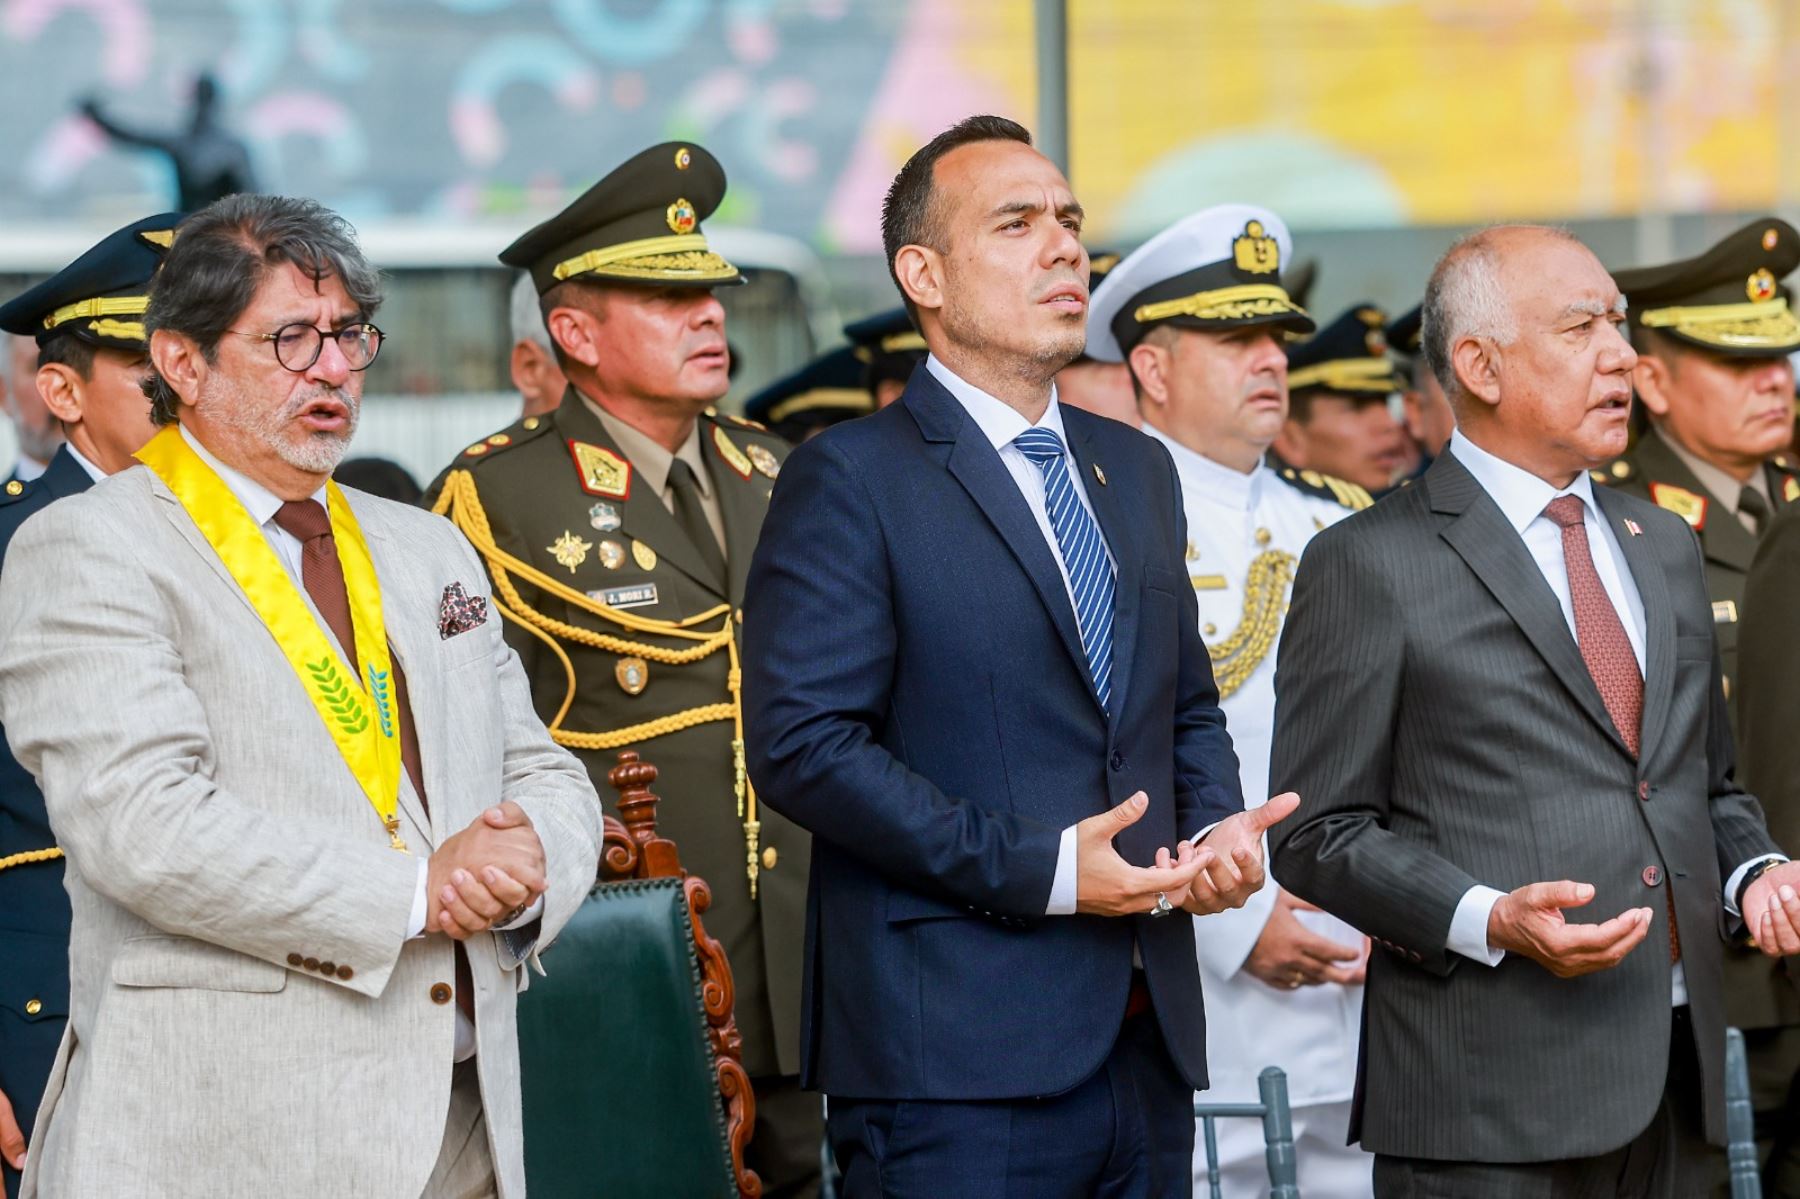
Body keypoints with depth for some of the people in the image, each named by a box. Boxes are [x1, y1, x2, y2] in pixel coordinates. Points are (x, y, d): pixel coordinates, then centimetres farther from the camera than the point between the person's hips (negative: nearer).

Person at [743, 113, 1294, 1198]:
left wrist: (1217, 827, 2)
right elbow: (803, 743, -14)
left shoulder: (1138, 470, 18)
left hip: (1146, 1049, 7)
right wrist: (1036, 867, -17)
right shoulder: (851, 479, -5)